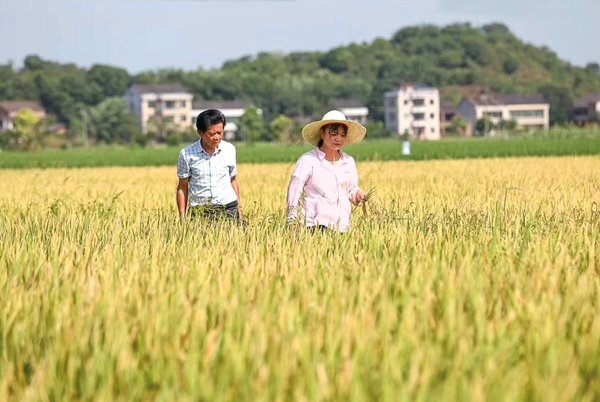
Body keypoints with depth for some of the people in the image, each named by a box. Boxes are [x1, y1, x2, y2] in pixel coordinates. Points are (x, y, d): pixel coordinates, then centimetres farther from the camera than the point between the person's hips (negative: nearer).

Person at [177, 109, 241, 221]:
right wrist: (182, 217, -1)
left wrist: (239, 209, 15)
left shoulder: (229, 149, 5)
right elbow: (182, 187, 3)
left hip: (228, 209, 2)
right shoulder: (187, 154, -3)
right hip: (200, 211, -2)